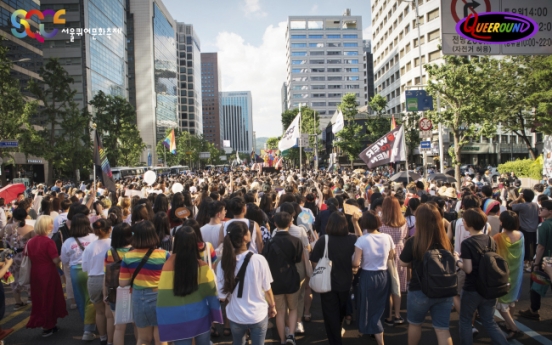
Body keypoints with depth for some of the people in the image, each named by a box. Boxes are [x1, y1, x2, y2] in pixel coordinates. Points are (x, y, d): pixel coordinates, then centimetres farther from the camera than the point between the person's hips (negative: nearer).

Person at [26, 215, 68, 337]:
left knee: (38, 298, 17)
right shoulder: (48, 242, -18)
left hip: (35, 274, 6)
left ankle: (39, 322, 28)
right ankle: (47, 327, 14)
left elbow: (30, 258, 13)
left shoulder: (30, 242, 3)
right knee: (49, 298, 6)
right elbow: (56, 261, -19)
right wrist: (61, 257, -1)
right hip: (48, 274, -6)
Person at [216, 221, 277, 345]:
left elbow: (222, 297, -8)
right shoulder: (259, 260, -20)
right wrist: (272, 306, 10)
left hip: (235, 316, 2)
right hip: (258, 315, -2)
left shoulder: (223, 263, -16)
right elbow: (267, 289, -9)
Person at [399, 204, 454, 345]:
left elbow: (403, 263, -4)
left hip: (420, 291, -3)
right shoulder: (446, 242, -7)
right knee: (442, 329, 11)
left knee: (414, 324, 21)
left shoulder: (413, 242, -19)